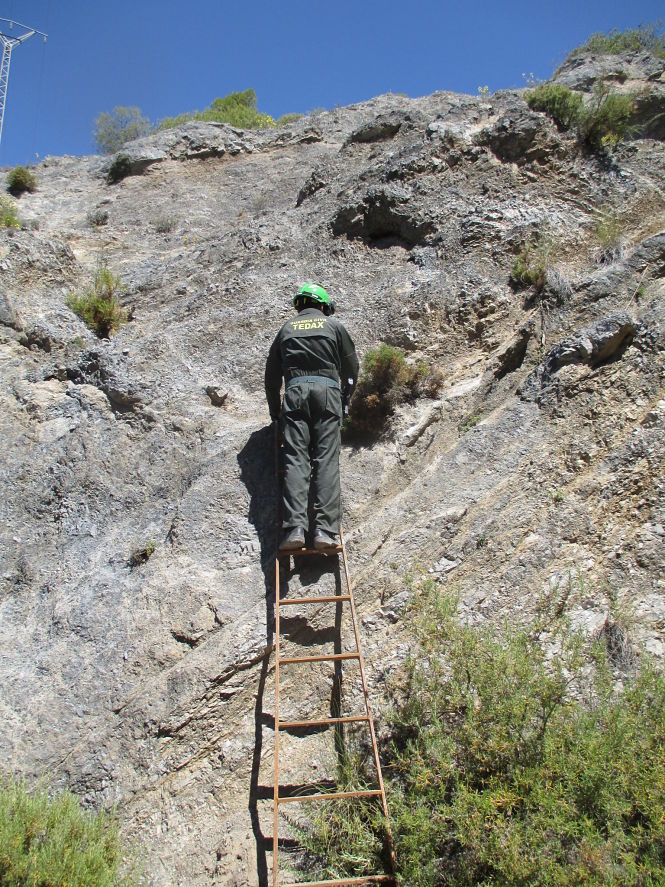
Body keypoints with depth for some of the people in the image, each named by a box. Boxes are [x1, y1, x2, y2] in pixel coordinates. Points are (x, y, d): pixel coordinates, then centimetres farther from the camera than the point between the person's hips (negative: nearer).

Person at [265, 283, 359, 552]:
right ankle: (325, 530, -20)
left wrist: (275, 410, 34)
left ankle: (294, 528, -23)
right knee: (327, 460, -9)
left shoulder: (286, 329, 24)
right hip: (327, 391, -1)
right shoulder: (334, 325, 19)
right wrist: (346, 394, 38)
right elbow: (351, 366, 21)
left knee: (295, 460, -8)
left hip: (295, 392, 1)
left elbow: (271, 374, 25)